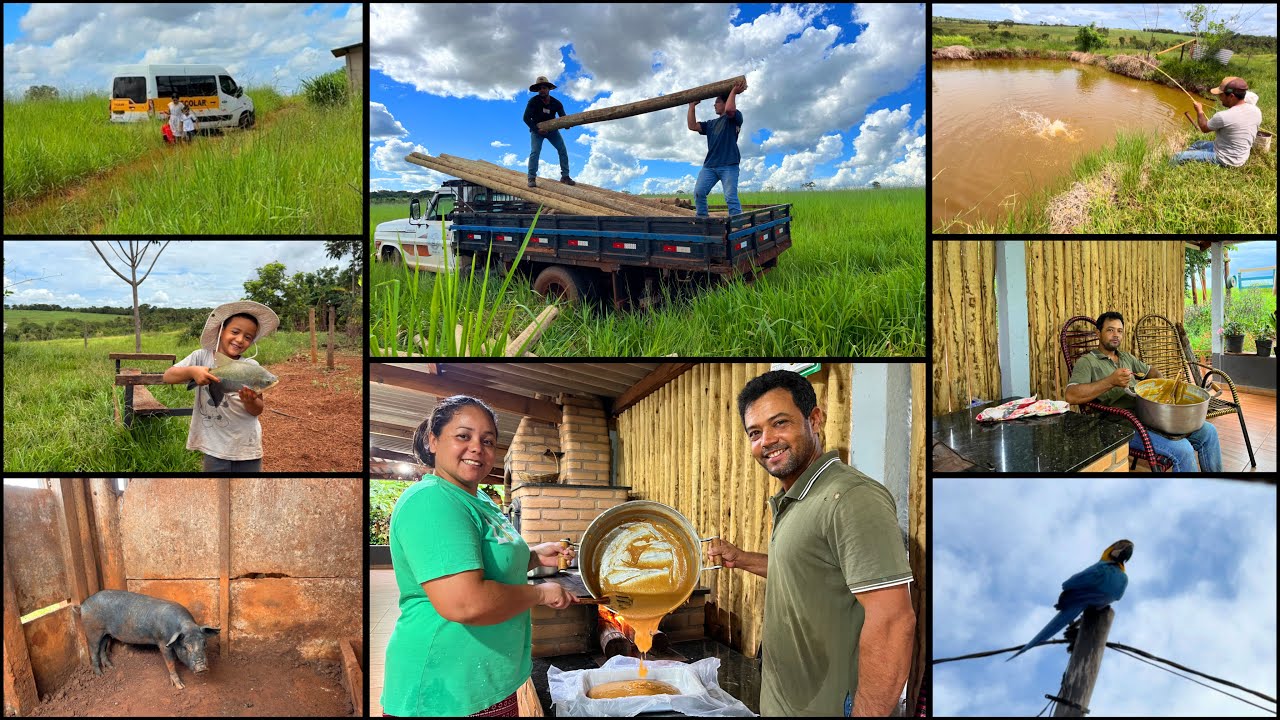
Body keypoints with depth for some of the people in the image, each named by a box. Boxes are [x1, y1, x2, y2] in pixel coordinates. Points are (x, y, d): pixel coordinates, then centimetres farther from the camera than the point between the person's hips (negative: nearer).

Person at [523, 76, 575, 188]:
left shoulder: (556, 103, -10)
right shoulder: (533, 101, -19)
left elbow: (563, 117, -6)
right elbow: (526, 118, -18)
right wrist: (536, 129, -25)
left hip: (552, 129, 3)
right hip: (537, 129, -3)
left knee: (563, 150, -6)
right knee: (535, 151, -20)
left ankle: (565, 176, 2)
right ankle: (532, 178, -18)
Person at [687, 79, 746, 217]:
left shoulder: (735, 118, 6)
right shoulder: (711, 124, 26)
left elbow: (729, 109, -16)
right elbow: (692, 126, 18)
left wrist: (733, 91, -5)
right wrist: (692, 106, 23)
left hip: (729, 165, -6)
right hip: (709, 165, 6)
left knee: (731, 197, -15)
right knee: (699, 193, -10)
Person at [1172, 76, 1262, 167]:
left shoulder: (1223, 117, -29)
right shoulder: (1256, 111, -7)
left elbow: (1204, 128, -8)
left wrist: (1199, 111, 11)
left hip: (1226, 161, -9)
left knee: (1176, 159, -8)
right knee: (1196, 145, 29)